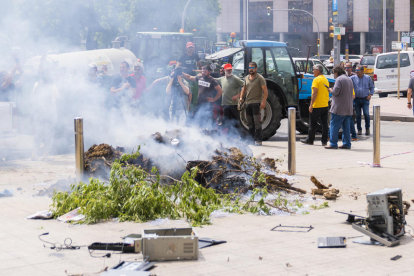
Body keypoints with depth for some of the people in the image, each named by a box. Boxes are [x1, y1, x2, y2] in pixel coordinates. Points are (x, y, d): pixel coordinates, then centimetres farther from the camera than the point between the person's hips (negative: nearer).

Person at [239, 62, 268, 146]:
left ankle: (258, 140, -8)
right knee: (250, 123, 11)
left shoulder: (260, 78, -5)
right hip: (248, 103, 7)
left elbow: (265, 90, -10)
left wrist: (263, 102, -20)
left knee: (257, 122, -9)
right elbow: (244, 88, 26)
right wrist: (241, 97, 9)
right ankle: (251, 139, 19)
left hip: (256, 102, -7)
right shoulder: (247, 78, 14)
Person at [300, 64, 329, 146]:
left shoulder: (316, 79, -12)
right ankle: (324, 141, 6)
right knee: (325, 123, 6)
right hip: (325, 105, 7)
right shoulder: (326, 79, 13)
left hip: (317, 106, -7)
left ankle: (310, 140, 13)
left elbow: (315, 92, -18)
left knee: (312, 124, 4)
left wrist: (311, 104, -18)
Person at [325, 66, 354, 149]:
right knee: (346, 127, 10)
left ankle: (333, 144, -3)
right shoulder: (349, 79, 19)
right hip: (348, 109, 9)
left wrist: (330, 90, 2)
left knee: (334, 126, -3)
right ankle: (347, 144, 10)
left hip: (339, 108, -9)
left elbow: (335, 92, -20)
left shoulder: (339, 79, -11)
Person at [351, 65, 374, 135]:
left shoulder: (368, 78, 6)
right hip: (357, 99, 1)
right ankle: (359, 129, 14)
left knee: (366, 114, -10)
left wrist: (370, 95, 1)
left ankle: (367, 129, 6)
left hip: (365, 99, -1)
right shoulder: (353, 78, 2)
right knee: (358, 115, 3)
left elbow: (372, 87, 14)